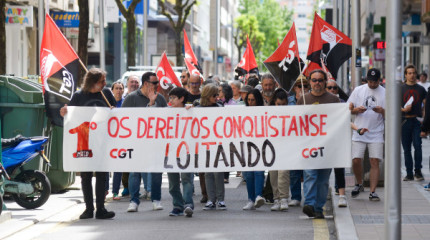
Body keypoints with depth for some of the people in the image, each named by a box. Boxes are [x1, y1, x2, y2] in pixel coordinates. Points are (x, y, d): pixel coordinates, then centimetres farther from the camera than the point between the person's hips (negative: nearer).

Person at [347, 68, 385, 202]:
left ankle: (372, 191, -4)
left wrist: (382, 111, -18)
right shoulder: (358, 90, 7)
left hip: (376, 133, -1)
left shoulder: (385, 93, 4)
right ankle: (359, 184, 20)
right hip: (359, 132, 1)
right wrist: (356, 110, -12)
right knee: (356, 160, -5)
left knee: (375, 161, -8)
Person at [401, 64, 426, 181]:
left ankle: (418, 171, -2)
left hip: (417, 121, -1)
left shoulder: (421, 89, 10)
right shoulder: (401, 89, 7)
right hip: (405, 120, 1)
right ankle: (409, 173, 10)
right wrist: (403, 109, -12)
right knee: (406, 148, 4)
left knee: (417, 145, -13)